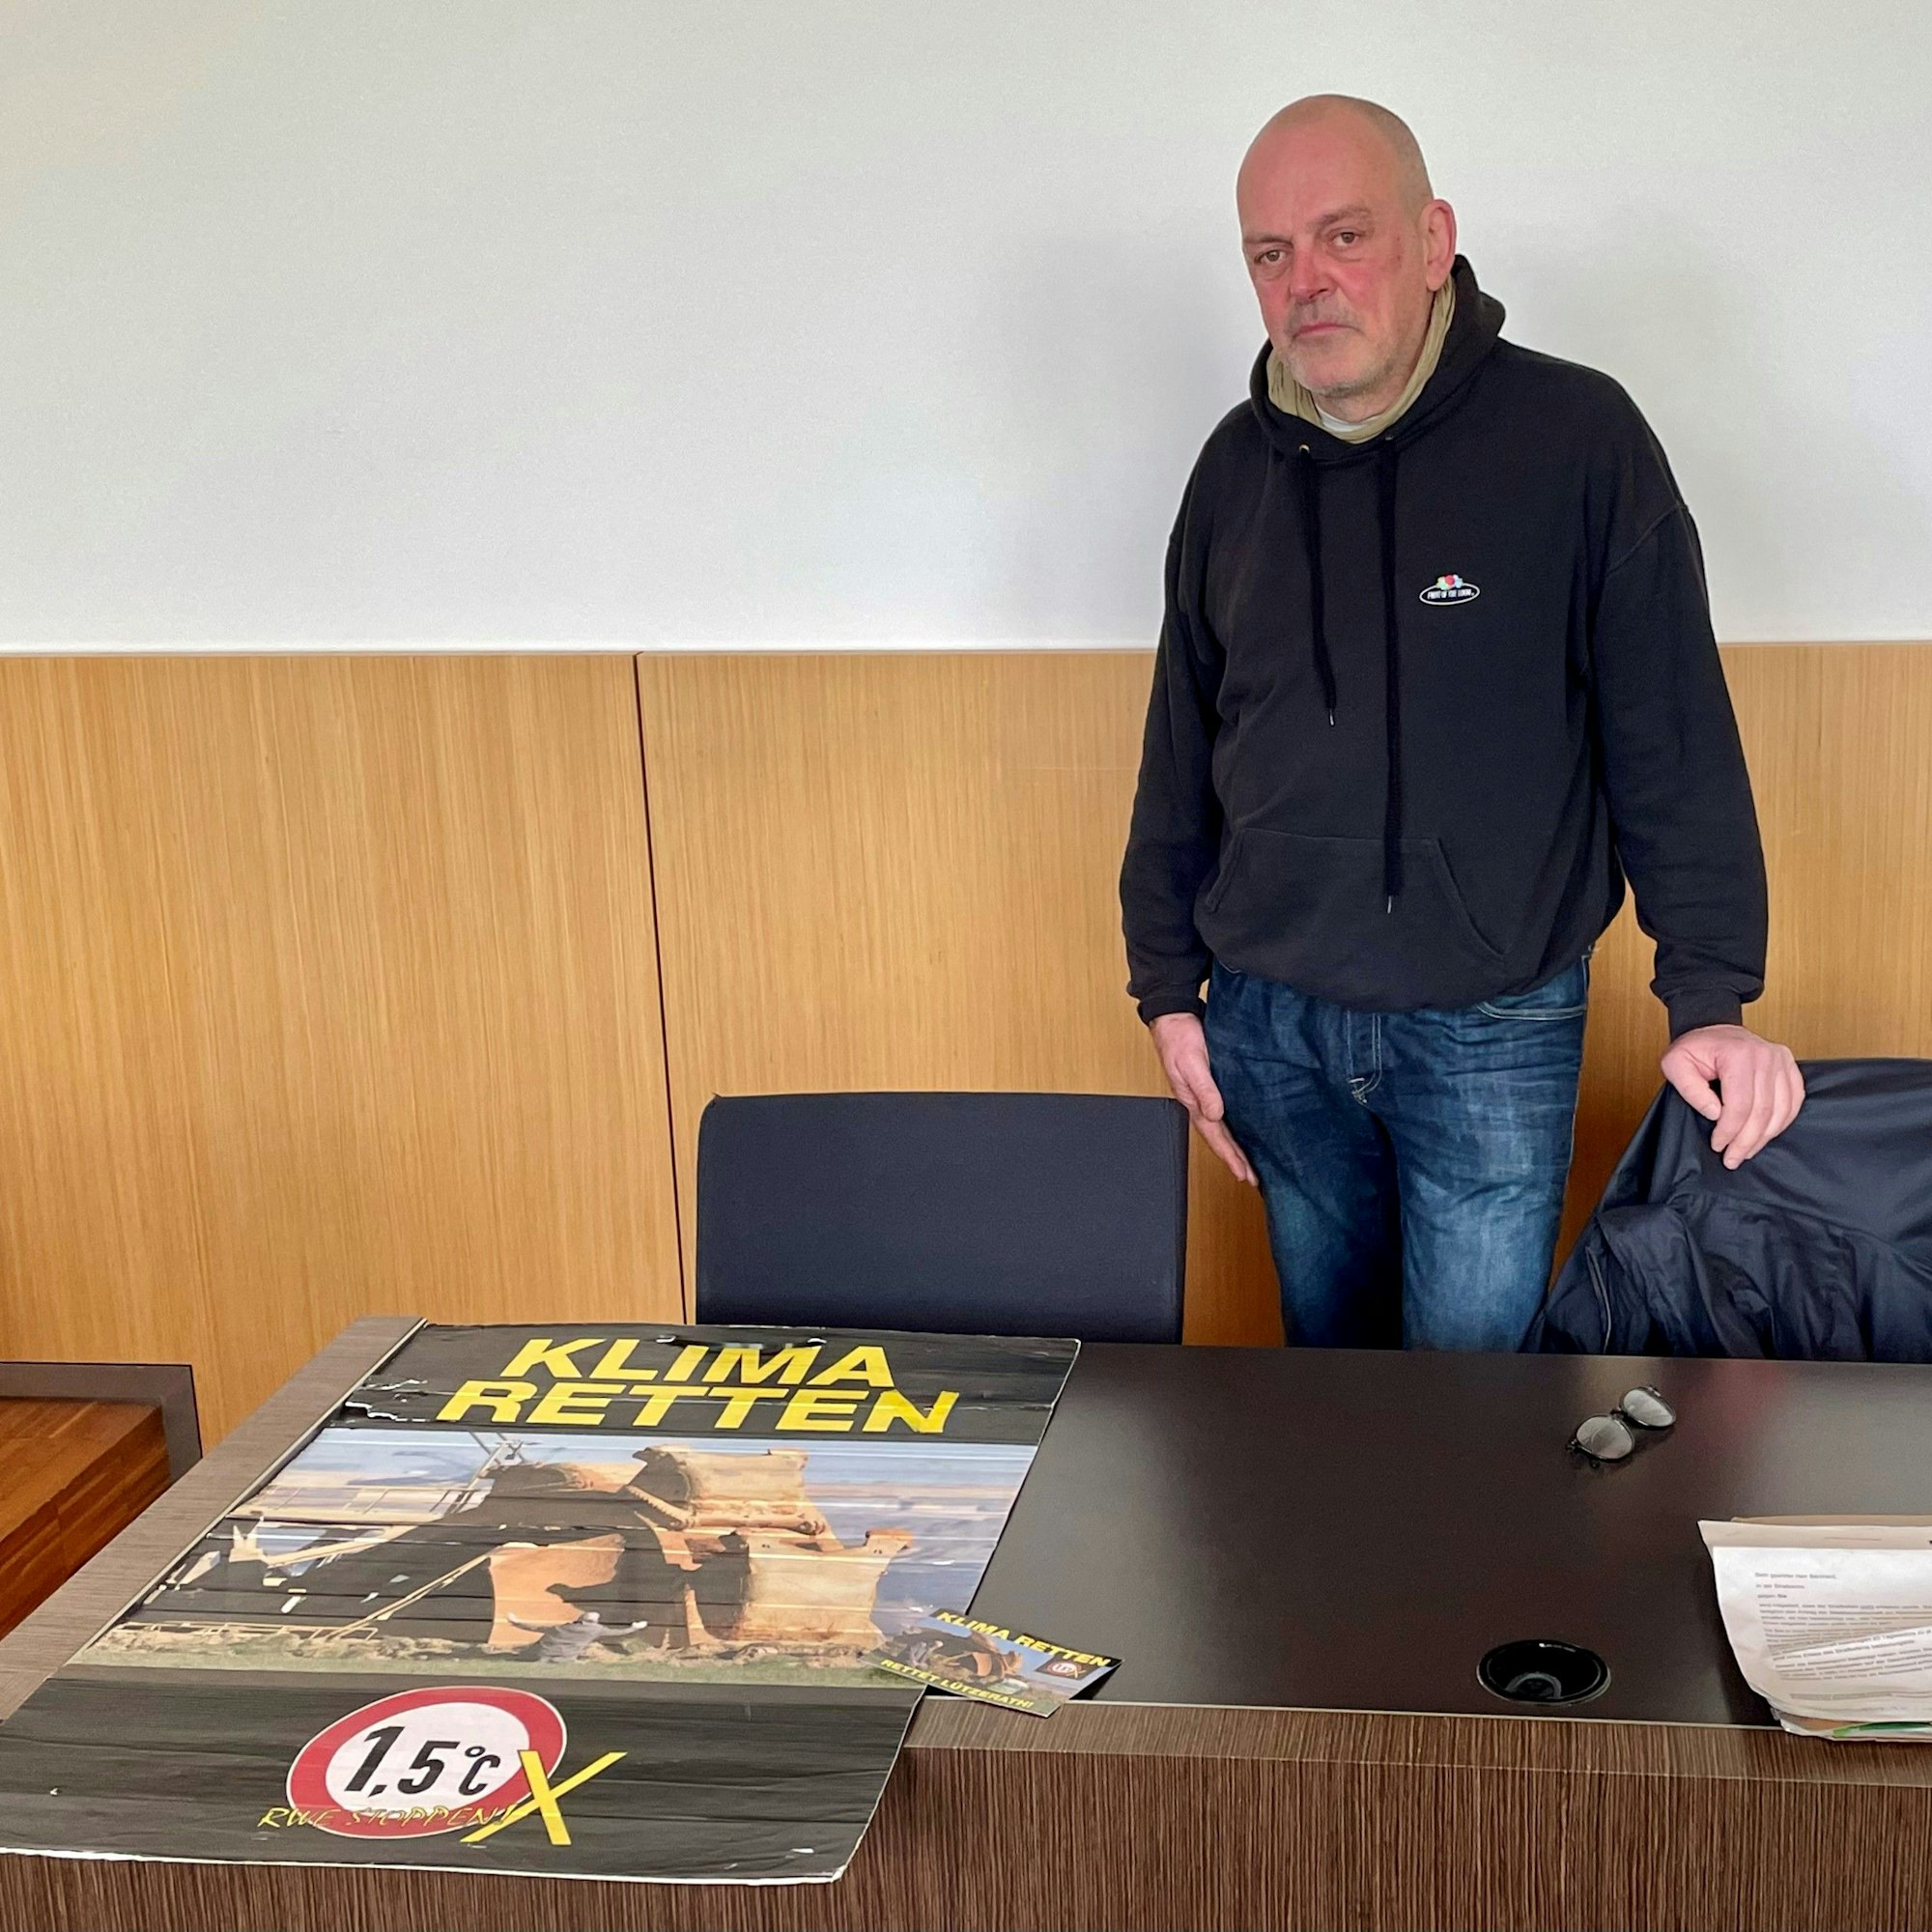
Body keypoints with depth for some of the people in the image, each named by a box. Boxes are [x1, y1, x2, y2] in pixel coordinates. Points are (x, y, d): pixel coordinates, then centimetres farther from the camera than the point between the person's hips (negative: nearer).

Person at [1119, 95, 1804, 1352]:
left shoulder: (1577, 437, -10)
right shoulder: (1240, 465, 4)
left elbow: (1676, 742, -8)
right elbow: (1182, 749, 10)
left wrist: (1711, 997, -11)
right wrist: (1168, 986, 10)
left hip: (1494, 1029, -4)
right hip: (1274, 1021, 4)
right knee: (1325, 1347, 17)